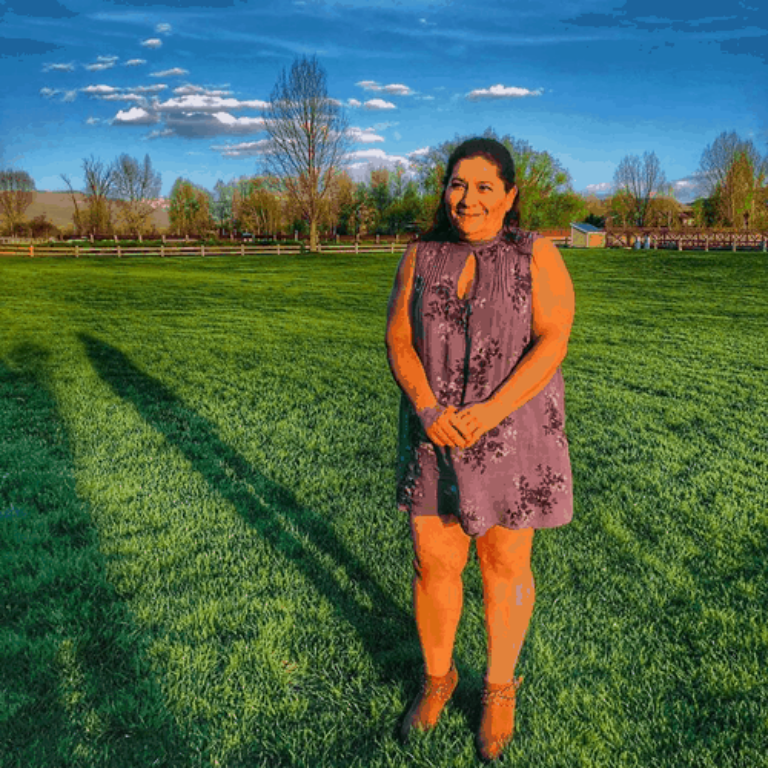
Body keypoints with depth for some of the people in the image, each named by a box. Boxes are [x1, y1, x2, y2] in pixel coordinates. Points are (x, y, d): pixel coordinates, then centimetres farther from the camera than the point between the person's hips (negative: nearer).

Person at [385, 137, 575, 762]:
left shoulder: (537, 257, -6)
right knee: (433, 563, 9)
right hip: (435, 435, 3)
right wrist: (427, 408, -18)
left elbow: (553, 343, -14)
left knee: (505, 565, 10)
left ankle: (500, 690, 32)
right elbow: (398, 339, -2)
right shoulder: (421, 258, 3)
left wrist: (487, 414, -23)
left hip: (513, 435, -2)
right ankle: (437, 678, 33)